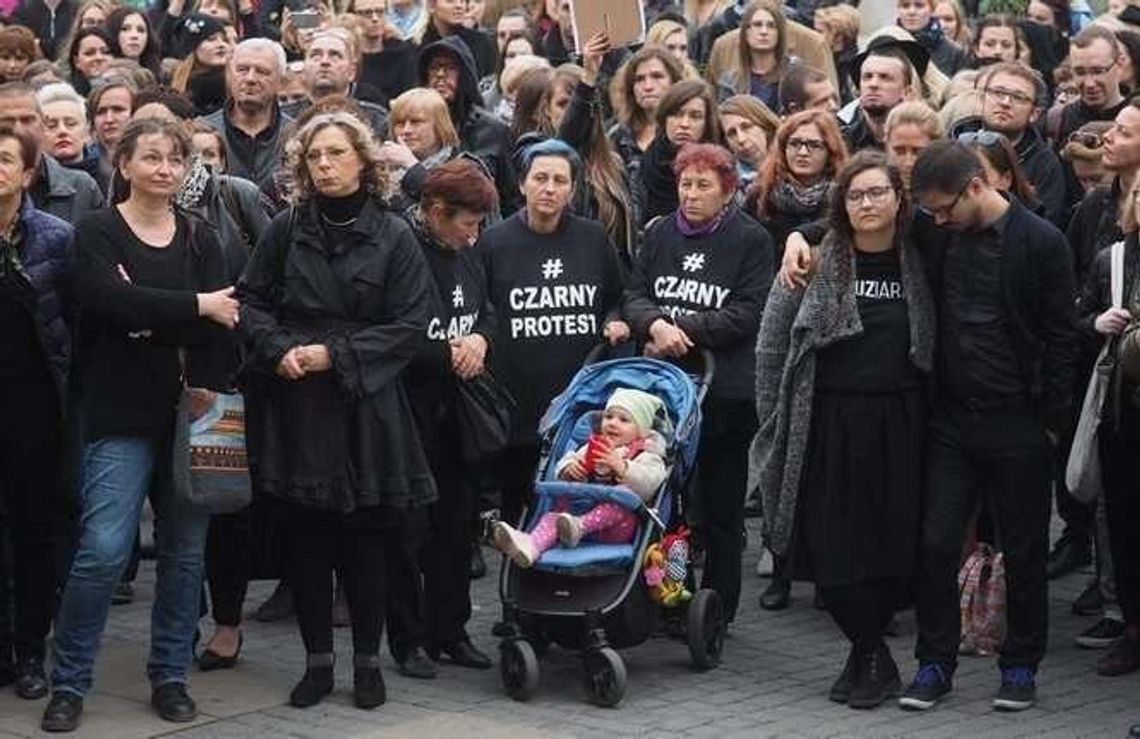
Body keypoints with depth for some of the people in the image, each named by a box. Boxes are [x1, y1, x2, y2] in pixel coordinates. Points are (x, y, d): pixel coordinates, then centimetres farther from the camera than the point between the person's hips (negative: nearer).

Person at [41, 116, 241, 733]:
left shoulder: (200, 239, 11)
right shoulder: (97, 232, 0)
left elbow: (220, 325, -2)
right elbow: (110, 301, -18)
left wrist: (147, 322, -14)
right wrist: (194, 307, -14)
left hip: (192, 413, 4)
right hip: (121, 417, -4)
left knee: (185, 550, 6)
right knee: (103, 550, -12)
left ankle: (170, 676, 19)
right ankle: (67, 683, 0)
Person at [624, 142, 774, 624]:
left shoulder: (752, 240, -2)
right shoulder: (660, 233, 11)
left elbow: (746, 314, -10)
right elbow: (633, 296, 5)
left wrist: (681, 330, -14)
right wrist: (656, 324, -17)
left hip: (726, 389, -3)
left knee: (720, 508, 4)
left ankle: (716, 611, 13)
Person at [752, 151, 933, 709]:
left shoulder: (919, 264, 5)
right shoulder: (815, 260, -1)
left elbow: (933, 349, 11)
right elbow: (772, 344, 2)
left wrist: (930, 416, 4)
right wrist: (776, 421, 1)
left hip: (899, 426, 1)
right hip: (829, 426, -1)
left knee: (894, 547, 1)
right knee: (835, 548, -3)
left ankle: (865, 655, 18)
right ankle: (873, 658, 12)